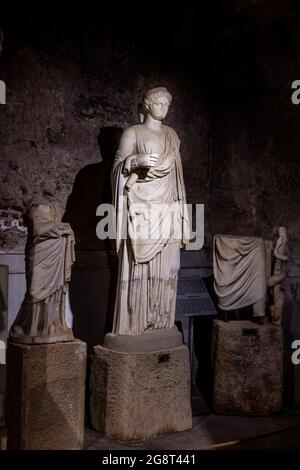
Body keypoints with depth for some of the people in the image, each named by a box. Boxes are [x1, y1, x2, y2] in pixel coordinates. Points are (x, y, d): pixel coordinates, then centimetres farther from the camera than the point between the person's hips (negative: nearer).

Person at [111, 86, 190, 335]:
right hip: (140, 209, -5)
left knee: (166, 266, 2)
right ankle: (133, 322, -1)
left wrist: (181, 208, 15)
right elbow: (118, 166, 0)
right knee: (138, 265, -7)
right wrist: (136, 160, -20)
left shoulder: (172, 134, 18)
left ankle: (161, 322, 10)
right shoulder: (133, 133, 4)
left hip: (167, 210, 5)